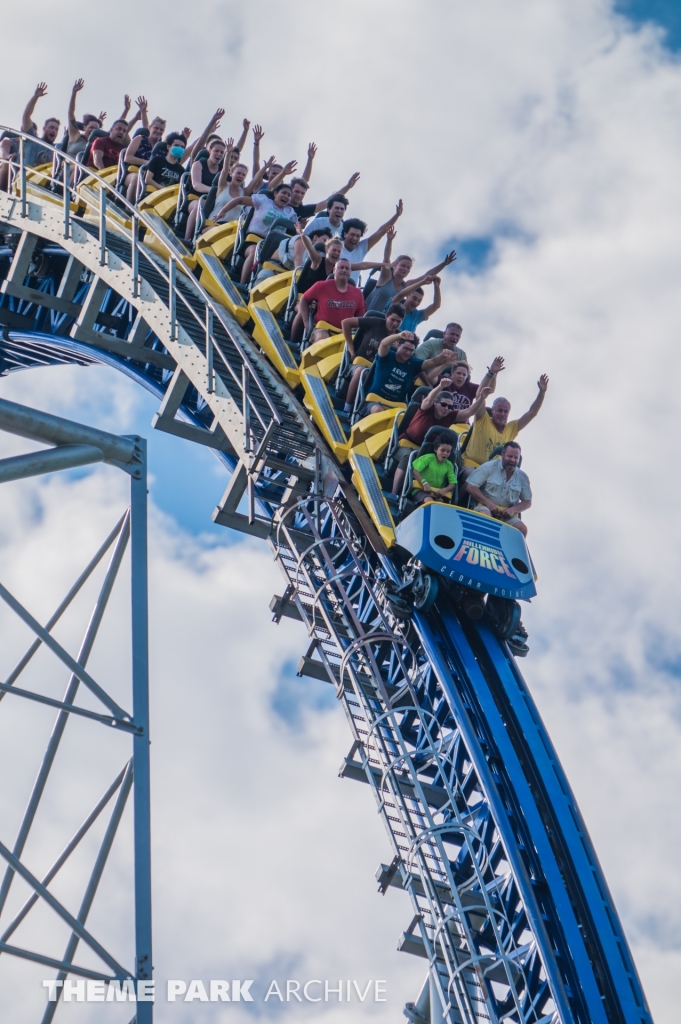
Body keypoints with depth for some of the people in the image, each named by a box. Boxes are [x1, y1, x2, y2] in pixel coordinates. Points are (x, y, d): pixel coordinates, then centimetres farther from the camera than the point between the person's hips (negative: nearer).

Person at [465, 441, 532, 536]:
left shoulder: (522, 477, 9)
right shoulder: (489, 467, -2)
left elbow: (527, 502, 14)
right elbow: (470, 487, -7)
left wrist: (513, 509, -7)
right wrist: (488, 503, -14)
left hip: (507, 515, 4)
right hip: (485, 507, -4)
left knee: (522, 529, -21)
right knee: (484, 515, -37)